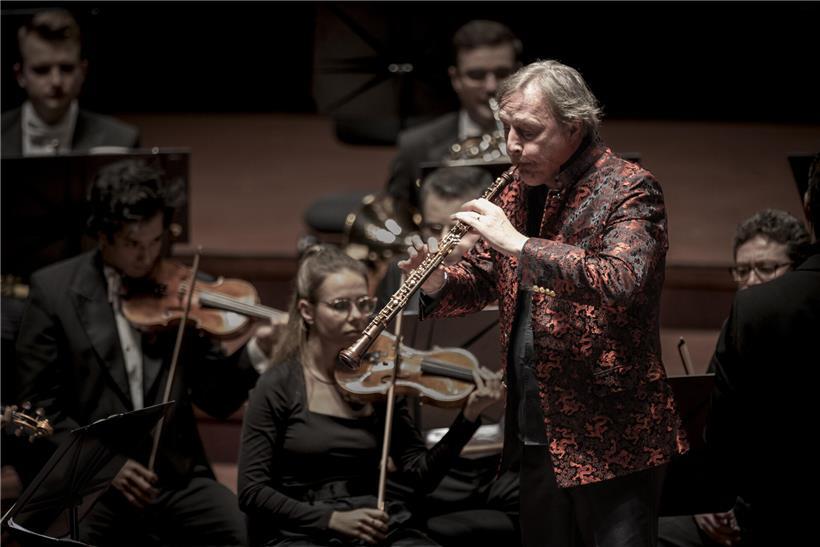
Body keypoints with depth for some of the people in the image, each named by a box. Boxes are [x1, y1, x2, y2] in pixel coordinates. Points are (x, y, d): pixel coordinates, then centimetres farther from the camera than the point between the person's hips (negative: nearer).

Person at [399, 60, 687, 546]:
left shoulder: (629, 190, -13)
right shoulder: (518, 192, 10)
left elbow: (622, 283, -29)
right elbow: (483, 280, 17)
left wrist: (518, 242, -29)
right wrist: (437, 282, -6)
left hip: (611, 440, -7)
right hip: (537, 433, 7)